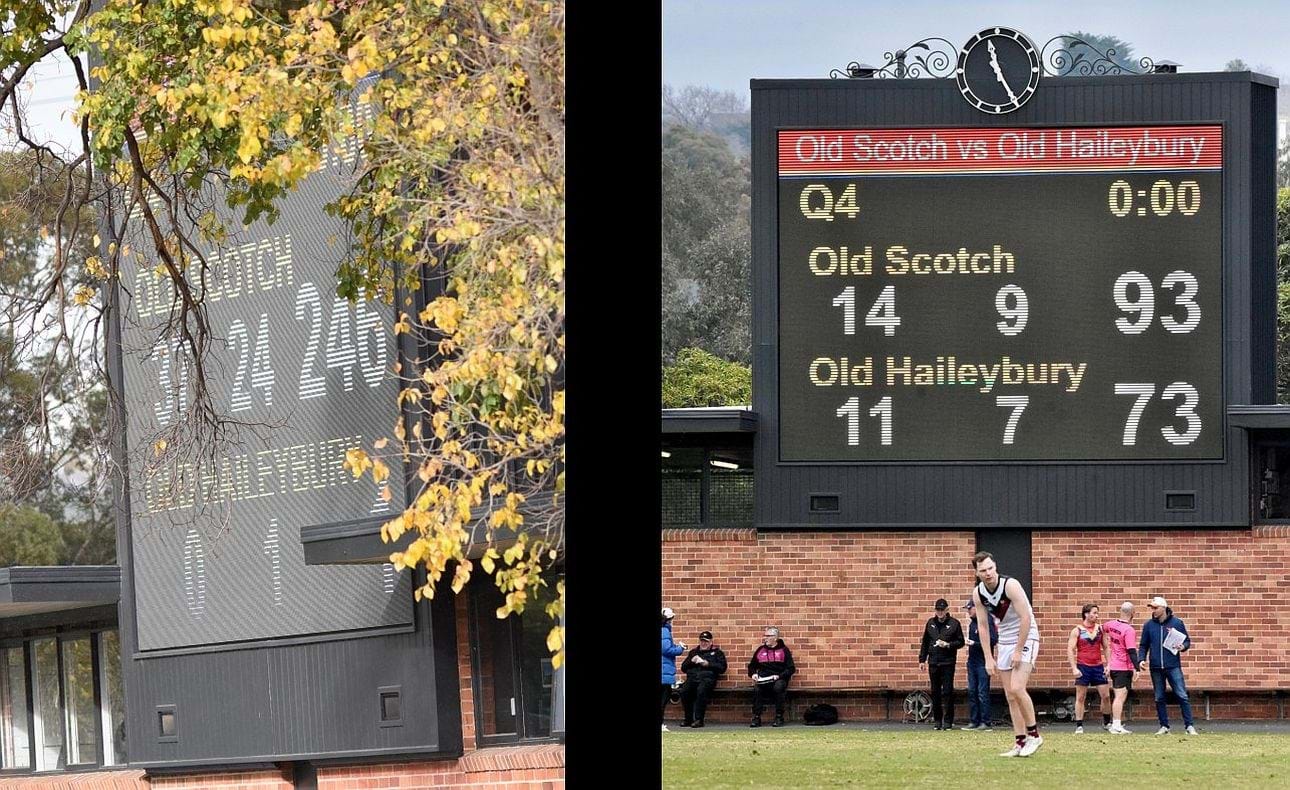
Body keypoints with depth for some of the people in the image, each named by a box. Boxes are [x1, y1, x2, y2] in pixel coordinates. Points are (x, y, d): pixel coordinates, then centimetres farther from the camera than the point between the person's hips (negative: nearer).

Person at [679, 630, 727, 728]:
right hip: (692, 677, 4)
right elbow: (683, 667, 23)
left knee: (701, 690, -37)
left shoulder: (716, 652, 17)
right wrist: (692, 661, 4)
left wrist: (708, 664, -5)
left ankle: (698, 719, -33)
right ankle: (688, 719, -19)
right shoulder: (693, 652, 27)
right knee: (684, 691, -28)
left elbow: (722, 668, 5)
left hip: (707, 677, -4)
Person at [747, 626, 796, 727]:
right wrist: (753, 674, 4)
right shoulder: (760, 650, 18)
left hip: (778, 680, -2)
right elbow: (752, 666, 27)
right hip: (763, 680, 2)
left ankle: (779, 718, -29)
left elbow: (791, 669, 3)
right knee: (756, 689, -32)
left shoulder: (784, 650, 8)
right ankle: (756, 718, -28)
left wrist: (779, 676, -13)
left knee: (778, 687, -37)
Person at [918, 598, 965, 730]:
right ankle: (937, 720, 11)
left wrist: (948, 645, -14)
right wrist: (922, 659, 11)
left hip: (948, 663, -4)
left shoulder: (954, 623, 0)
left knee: (947, 692, -4)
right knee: (935, 692, 6)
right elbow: (925, 643, 15)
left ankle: (948, 721, -1)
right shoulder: (931, 623, 10)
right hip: (933, 662, 4)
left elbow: (960, 642, 2)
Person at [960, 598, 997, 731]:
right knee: (972, 691, 8)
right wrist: (968, 642, 0)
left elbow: (993, 640, -19)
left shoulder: (987, 621, -12)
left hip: (983, 661, -9)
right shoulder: (972, 622, 14)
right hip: (972, 660, 9)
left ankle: (985, 722, -4)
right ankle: (974, 721, 12)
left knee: (982, 692, -7)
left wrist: (974, 643, -18)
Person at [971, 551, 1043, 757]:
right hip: (1005, 640, 7)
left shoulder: (1010, 585, -21)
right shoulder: (978, 593, -2)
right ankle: (1021, 743, 7)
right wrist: (988, 658, 0)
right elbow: (982, 625, 4)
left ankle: (1034, 735, -8)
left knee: (1016, 688, -20)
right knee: (1010, 696, 4)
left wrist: (1018, 651, -19)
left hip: (1026, 638, -7)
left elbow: (1026, 618, -21)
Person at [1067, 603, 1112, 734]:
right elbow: (1070, 650, -5)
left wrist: (1108, 664, 4)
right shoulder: (1077, 631, -3)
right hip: (1083, 667, -3)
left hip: (1098, 666, 3)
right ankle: (1079, 726, 3)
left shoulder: (1100, 629, 8)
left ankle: (1107, 722, 19)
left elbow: (1106, 648, 13)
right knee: (1080, 697, -1)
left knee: (1106, 696, 2)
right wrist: (1074, 668, -14)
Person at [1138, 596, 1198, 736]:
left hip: (1173, 666, -3)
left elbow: (1187, 641, 8)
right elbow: (1143, 645, 12)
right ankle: (1164, 727, 14)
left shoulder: (1176, 623, 1)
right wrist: (1142, 659, -3)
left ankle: (1189, 726, -6)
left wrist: (1183, 647, -14)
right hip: (1156, 668, 3)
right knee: (1159, 698, 6)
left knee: (1182, 696, -8)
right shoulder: (1149, 625, 7)